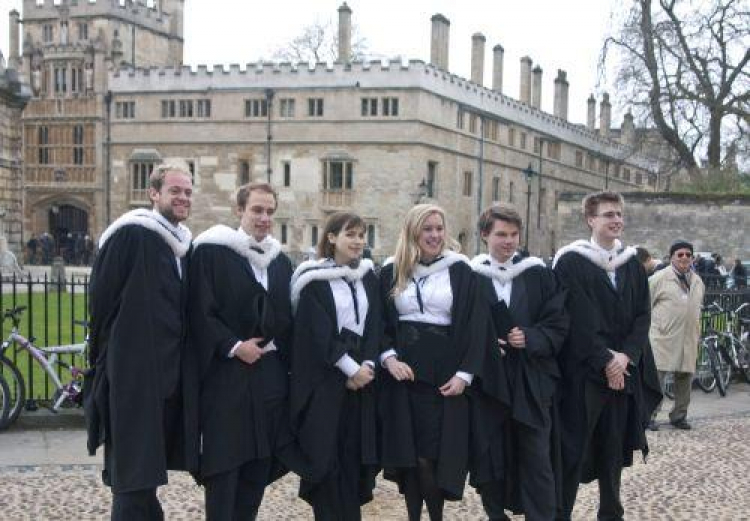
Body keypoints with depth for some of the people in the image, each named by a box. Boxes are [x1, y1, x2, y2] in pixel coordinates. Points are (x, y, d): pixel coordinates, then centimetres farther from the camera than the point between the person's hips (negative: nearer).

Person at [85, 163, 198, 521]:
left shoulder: (184, 243, 13)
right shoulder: (130, 234, -10)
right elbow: (101, 298, -10)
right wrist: (107, 355, -7)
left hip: (171, 372, 7)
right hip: (133, 371, -7)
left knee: (145, 472, 15)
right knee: (135, 477, -4)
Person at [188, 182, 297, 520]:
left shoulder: (281, 261, 13)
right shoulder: (211, 251, -5)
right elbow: (200, 312, -10)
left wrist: (283, 355, 3)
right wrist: (234, 347, -16)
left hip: (271, 374, 6)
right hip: (226, 375, -6)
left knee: (261, 460, 9)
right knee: (224, 464, -2)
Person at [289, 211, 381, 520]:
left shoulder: (369, 278, 12)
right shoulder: (314, 280, -5)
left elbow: (374, 325, 6)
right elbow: (319, 332, -11)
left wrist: (367, 365, -9)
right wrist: (351, 367, -14)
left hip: (362, 375, 5)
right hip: (324, 377, -5)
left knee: (354, 451, 6)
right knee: (325, 452, -3)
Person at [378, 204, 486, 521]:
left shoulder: (460, 271, 1)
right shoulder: (392, 272, 8)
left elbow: (474, 326, -2)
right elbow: (379, 322, 8)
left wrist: (464, 373, -10)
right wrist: (388, 357, -9)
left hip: (444, 375, -2)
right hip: (403, 372, 2)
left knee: (433, 455, -5)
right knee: (407, 454, 5)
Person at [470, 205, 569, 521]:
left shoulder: (539, 275, 4)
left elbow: (558, 324, 2)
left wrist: (530, 338, -14)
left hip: (531, 382, 0)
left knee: (536, 458, 3)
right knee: (492, 455, 6)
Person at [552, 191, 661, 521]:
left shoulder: (632, 264, 11)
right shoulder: (571, 262, -6)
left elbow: (642, 315, 5)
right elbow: (578, 319, -12)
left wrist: (626, 355, -10)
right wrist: (605, 360, -15)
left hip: (623, 369, 5)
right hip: (583, 370, -5)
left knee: (614, 445, 11)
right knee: (573, 447, -3)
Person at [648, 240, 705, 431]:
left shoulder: (698, 281, 14)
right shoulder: (659, 278, -4)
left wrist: (697, 332, 21)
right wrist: (649, 328, -1)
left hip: (688, 338, 6)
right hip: (663, 337, -6)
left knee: (685, 377, 10)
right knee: (657, 376, -8)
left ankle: (679, 415, 23)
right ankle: (649, 416, 0)